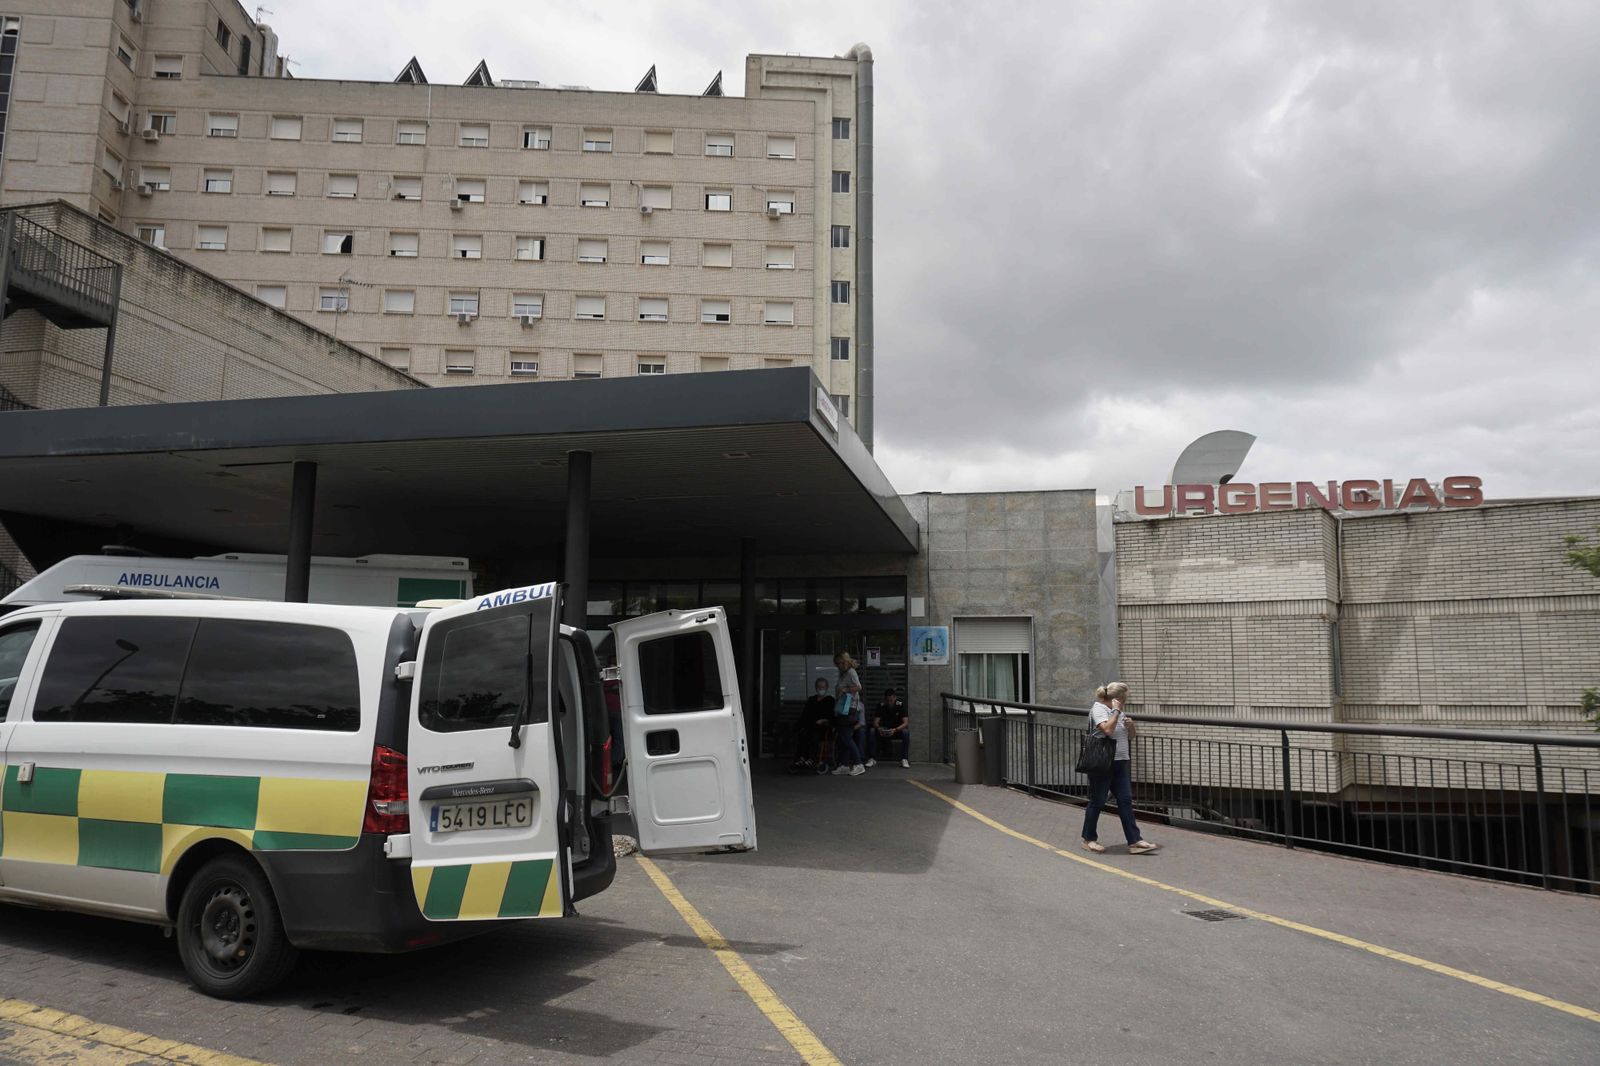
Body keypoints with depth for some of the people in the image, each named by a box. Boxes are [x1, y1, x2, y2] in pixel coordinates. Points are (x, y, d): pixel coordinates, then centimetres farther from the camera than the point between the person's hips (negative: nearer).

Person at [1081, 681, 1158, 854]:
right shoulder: (1098, 709, -11)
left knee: (1125, 801, 2)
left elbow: (1131, 737, 20)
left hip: (1120, 762, 8)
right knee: (1097, 801, 2)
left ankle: (1134, 841, 2)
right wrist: (1116, 711, -18)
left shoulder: (1119, 712, 15)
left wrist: (1131, 726, -1)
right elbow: (1108, 729, -28)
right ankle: (1089, 839, 15)